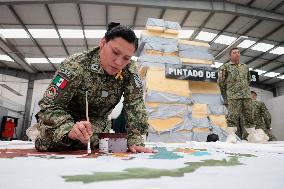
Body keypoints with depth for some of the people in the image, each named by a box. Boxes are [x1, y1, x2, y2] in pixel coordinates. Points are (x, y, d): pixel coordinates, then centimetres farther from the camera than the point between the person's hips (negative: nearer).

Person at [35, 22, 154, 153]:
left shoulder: (129, 71, -20)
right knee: (47, 143, -23)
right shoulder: (76, 66, -29)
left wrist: (135, 140, -32)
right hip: (67, 117, -1)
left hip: (97, 120, 2)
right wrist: (69, 129, -47)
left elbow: (135, 105, -21)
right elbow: (50, 105, -28)